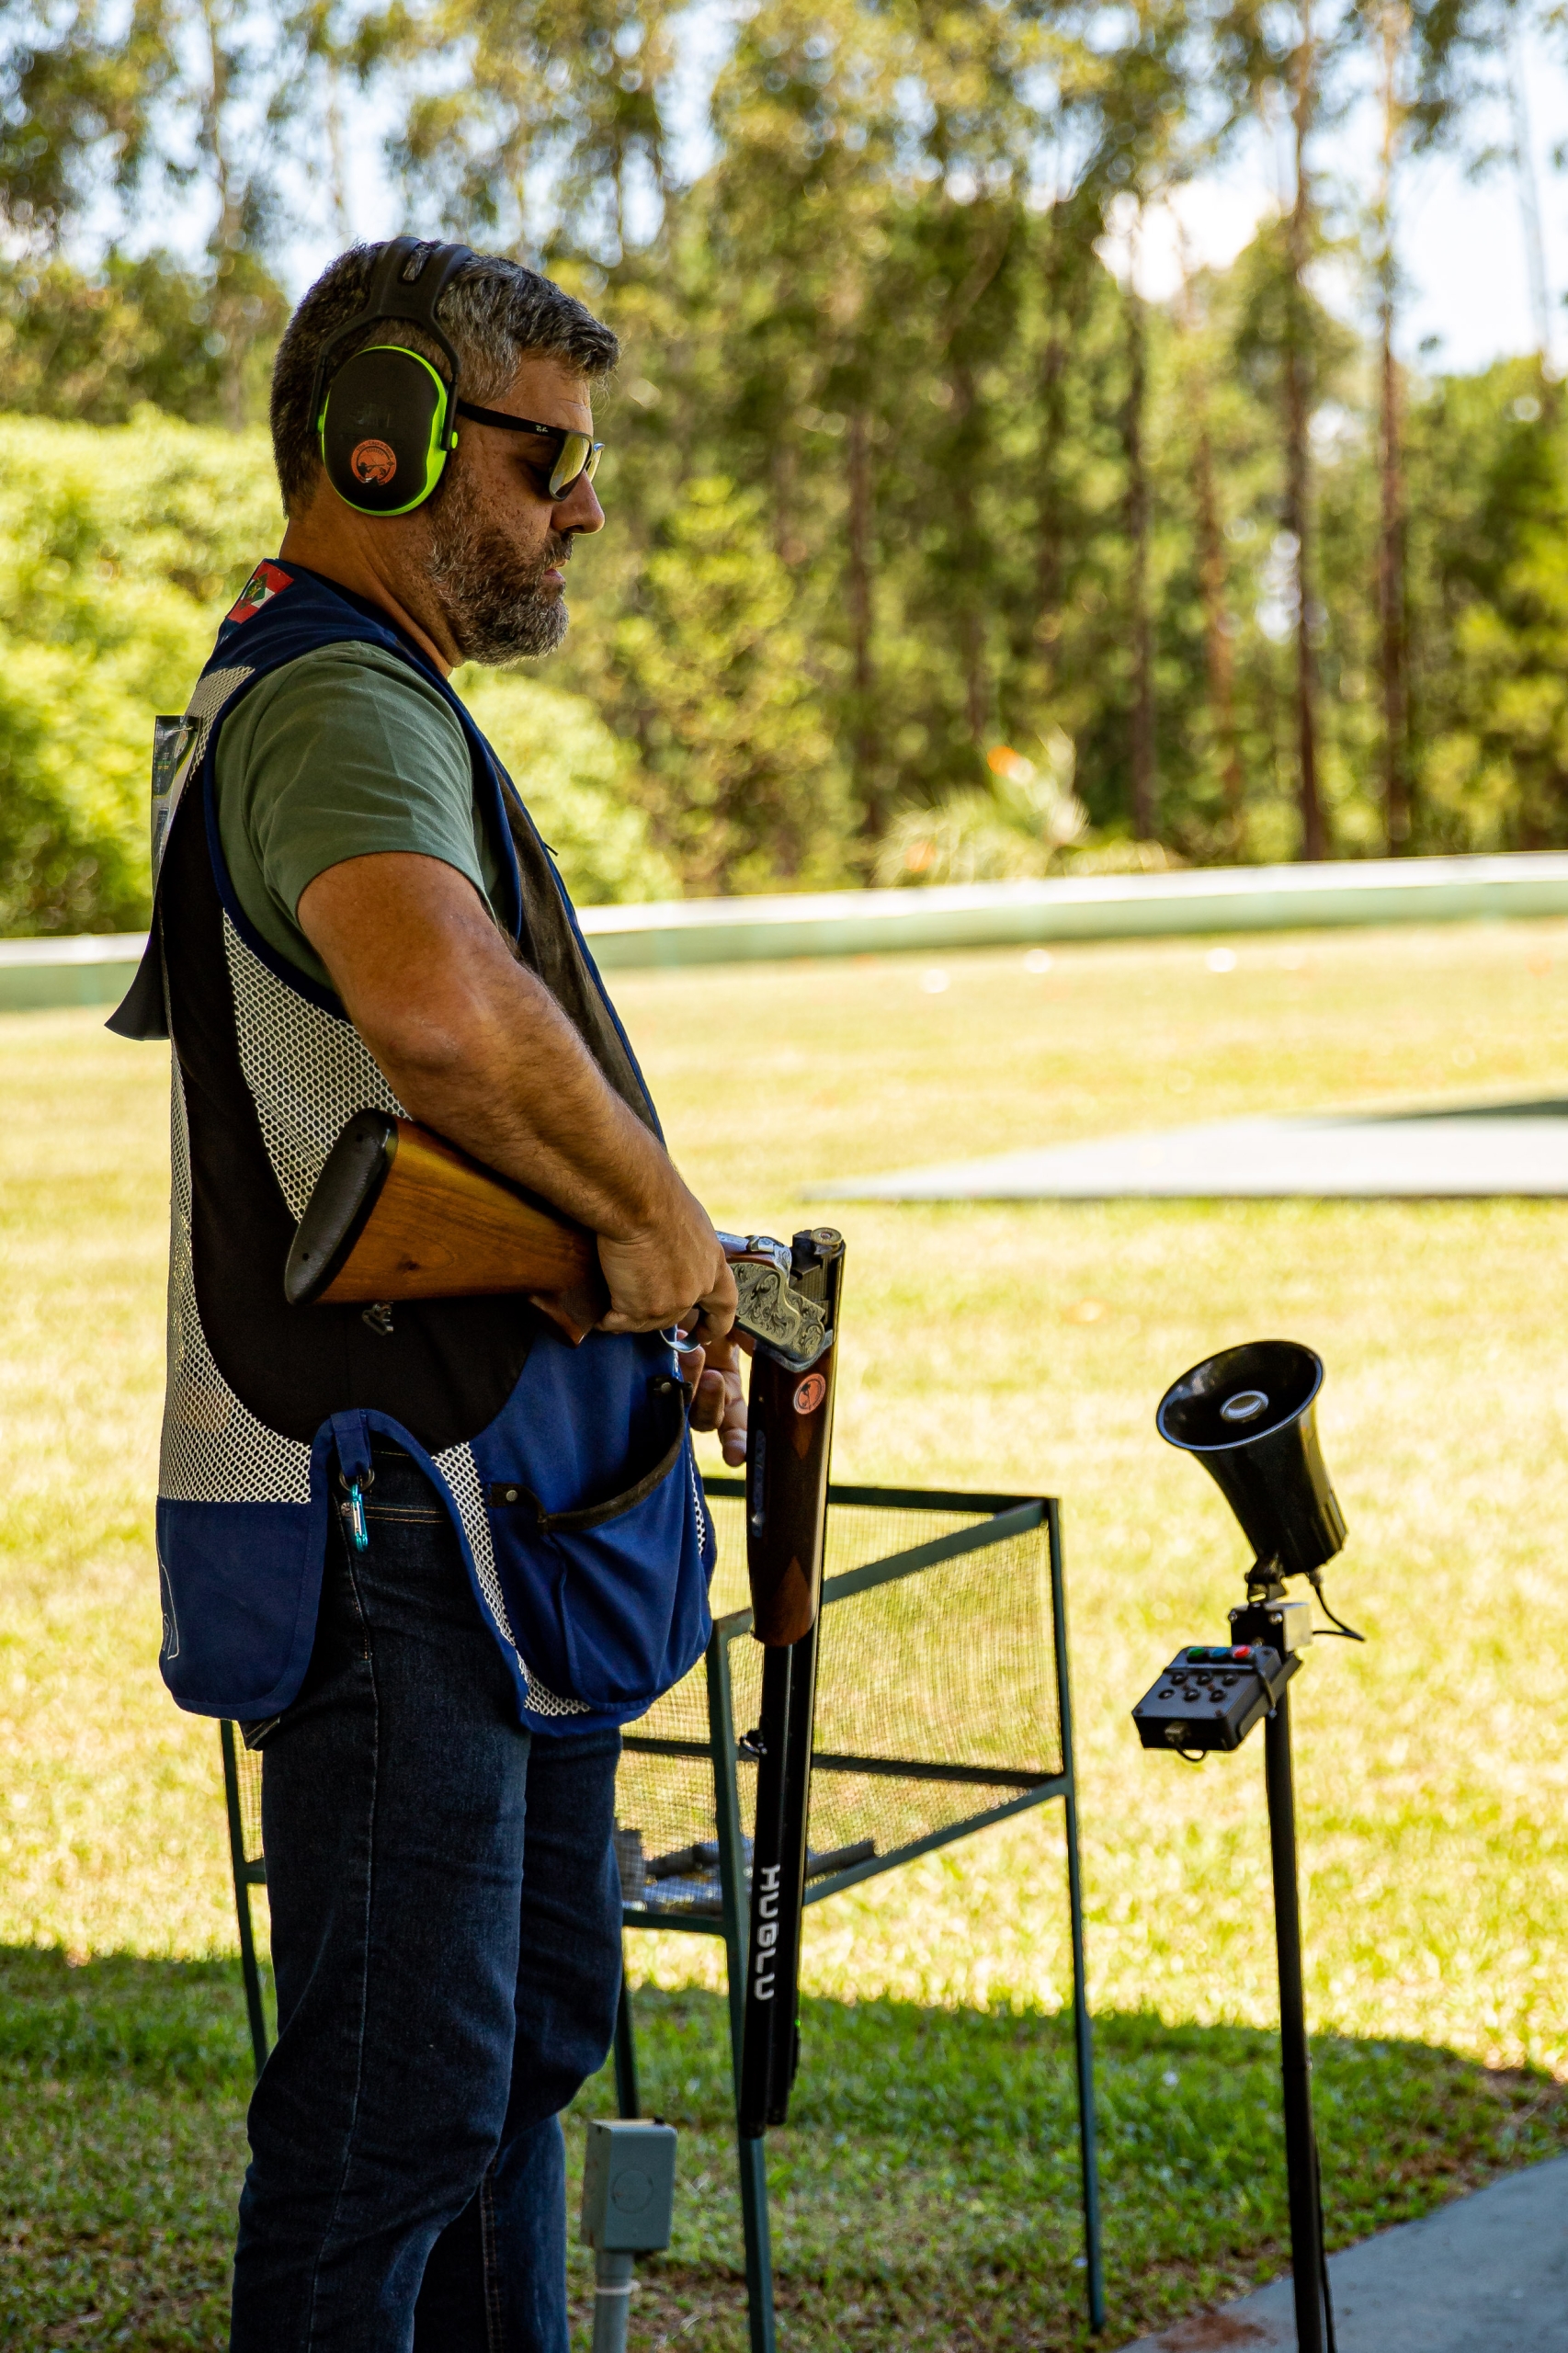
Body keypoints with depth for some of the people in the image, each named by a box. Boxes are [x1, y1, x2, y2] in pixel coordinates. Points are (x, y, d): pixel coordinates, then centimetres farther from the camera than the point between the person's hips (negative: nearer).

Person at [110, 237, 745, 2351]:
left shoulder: (366, 700, 17)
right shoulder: (334, 708, -18)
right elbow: (441, 1009, -41)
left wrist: (649, 1304, 13)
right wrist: (659, 1215, -24)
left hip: (500, 1525, 11)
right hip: (391, 1537, -11)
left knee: (532, 2034, 21)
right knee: (399, 2100, -2)